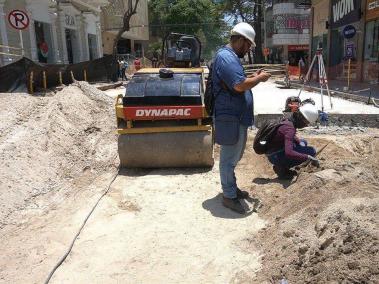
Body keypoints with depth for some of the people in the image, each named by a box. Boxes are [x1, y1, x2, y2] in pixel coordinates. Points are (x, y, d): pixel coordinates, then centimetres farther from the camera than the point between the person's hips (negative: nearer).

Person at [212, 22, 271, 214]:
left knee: (234, 156, 20)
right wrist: (259, 78, -12)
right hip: (230, 118, -11)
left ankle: (231, 187, 35)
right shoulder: (226, 57, -18)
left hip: (237, 117, 11)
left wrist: (253, 77, 11)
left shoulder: (230, 56, 17)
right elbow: (240, 85, -28)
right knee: (229, 158, 0)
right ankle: (229, 196, 13)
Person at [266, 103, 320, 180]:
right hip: (275, 156, -9)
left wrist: (300, 142, 5)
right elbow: (289, 153, -38)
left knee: (304, 143, 24)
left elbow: (293, 136, 24)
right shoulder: (289, 128, -26)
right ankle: (282, 168, -7)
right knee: (311, 151, -13)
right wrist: (308, 157, -32)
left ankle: (282, 166, 11)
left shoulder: (289, 121, 2)